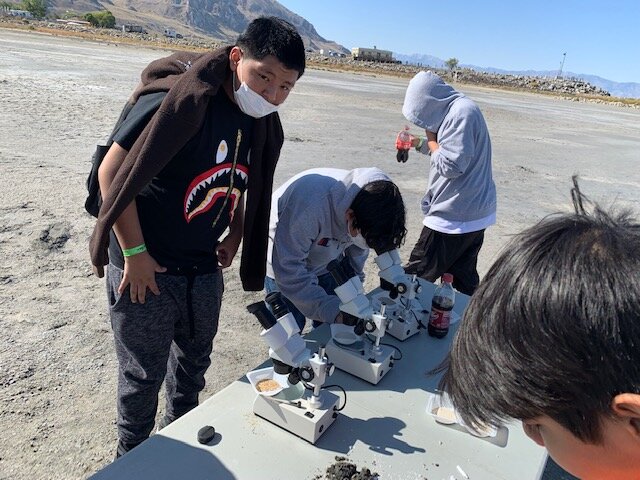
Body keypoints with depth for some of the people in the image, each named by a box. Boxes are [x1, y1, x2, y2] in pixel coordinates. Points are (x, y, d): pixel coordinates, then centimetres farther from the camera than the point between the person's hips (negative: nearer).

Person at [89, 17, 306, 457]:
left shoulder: (262, 123, 0)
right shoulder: (178, 99, -23)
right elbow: (112, 172, -20)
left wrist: (233, 238, 6)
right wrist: (134, 253, -18)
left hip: (205, 268, 7)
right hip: (145, 268, -6)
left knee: (194, 364, 22)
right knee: (144, 375, 11)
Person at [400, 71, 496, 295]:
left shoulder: (462, 113, -19)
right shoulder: (458, 109, 12)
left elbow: (450, 165, -21)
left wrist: (431, 140, -6)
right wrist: (419, 143, 9)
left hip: (453, 218, -10)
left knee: (415, 278, -1)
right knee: (466, 281, 17)